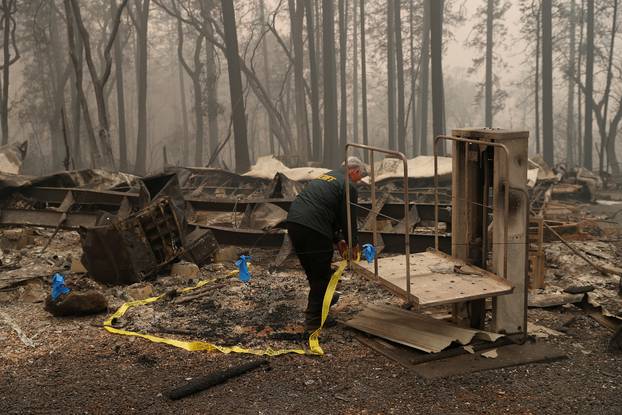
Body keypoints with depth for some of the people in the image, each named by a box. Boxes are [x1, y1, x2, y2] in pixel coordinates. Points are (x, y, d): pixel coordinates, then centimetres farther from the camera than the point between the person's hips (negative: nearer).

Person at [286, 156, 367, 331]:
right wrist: (354, 244, 17)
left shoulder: (324, 177, 27)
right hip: (313, 229, -9)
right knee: (321, 273, 4)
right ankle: (314, 319, 8)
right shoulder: (348, 187, 0)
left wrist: (338, 239, 29)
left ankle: (323, 298, 47)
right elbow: (348, 219, 1)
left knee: (312, 269, 25)